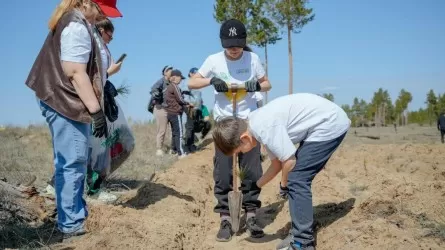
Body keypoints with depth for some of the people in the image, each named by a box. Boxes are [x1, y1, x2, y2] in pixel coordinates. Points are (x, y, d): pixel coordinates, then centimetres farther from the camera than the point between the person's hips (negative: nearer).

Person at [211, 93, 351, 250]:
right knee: (298, 179, 11)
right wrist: (256, 185, 22)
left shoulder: (264, 127, -24)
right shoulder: (258, 124, 7)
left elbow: (289, 161, -18)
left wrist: (284, 185, 1)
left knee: (296, 180, -9)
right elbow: (277, 162, 16)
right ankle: (300, 234, 22)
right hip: (329, 124, 10)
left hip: (330, 124, -10)